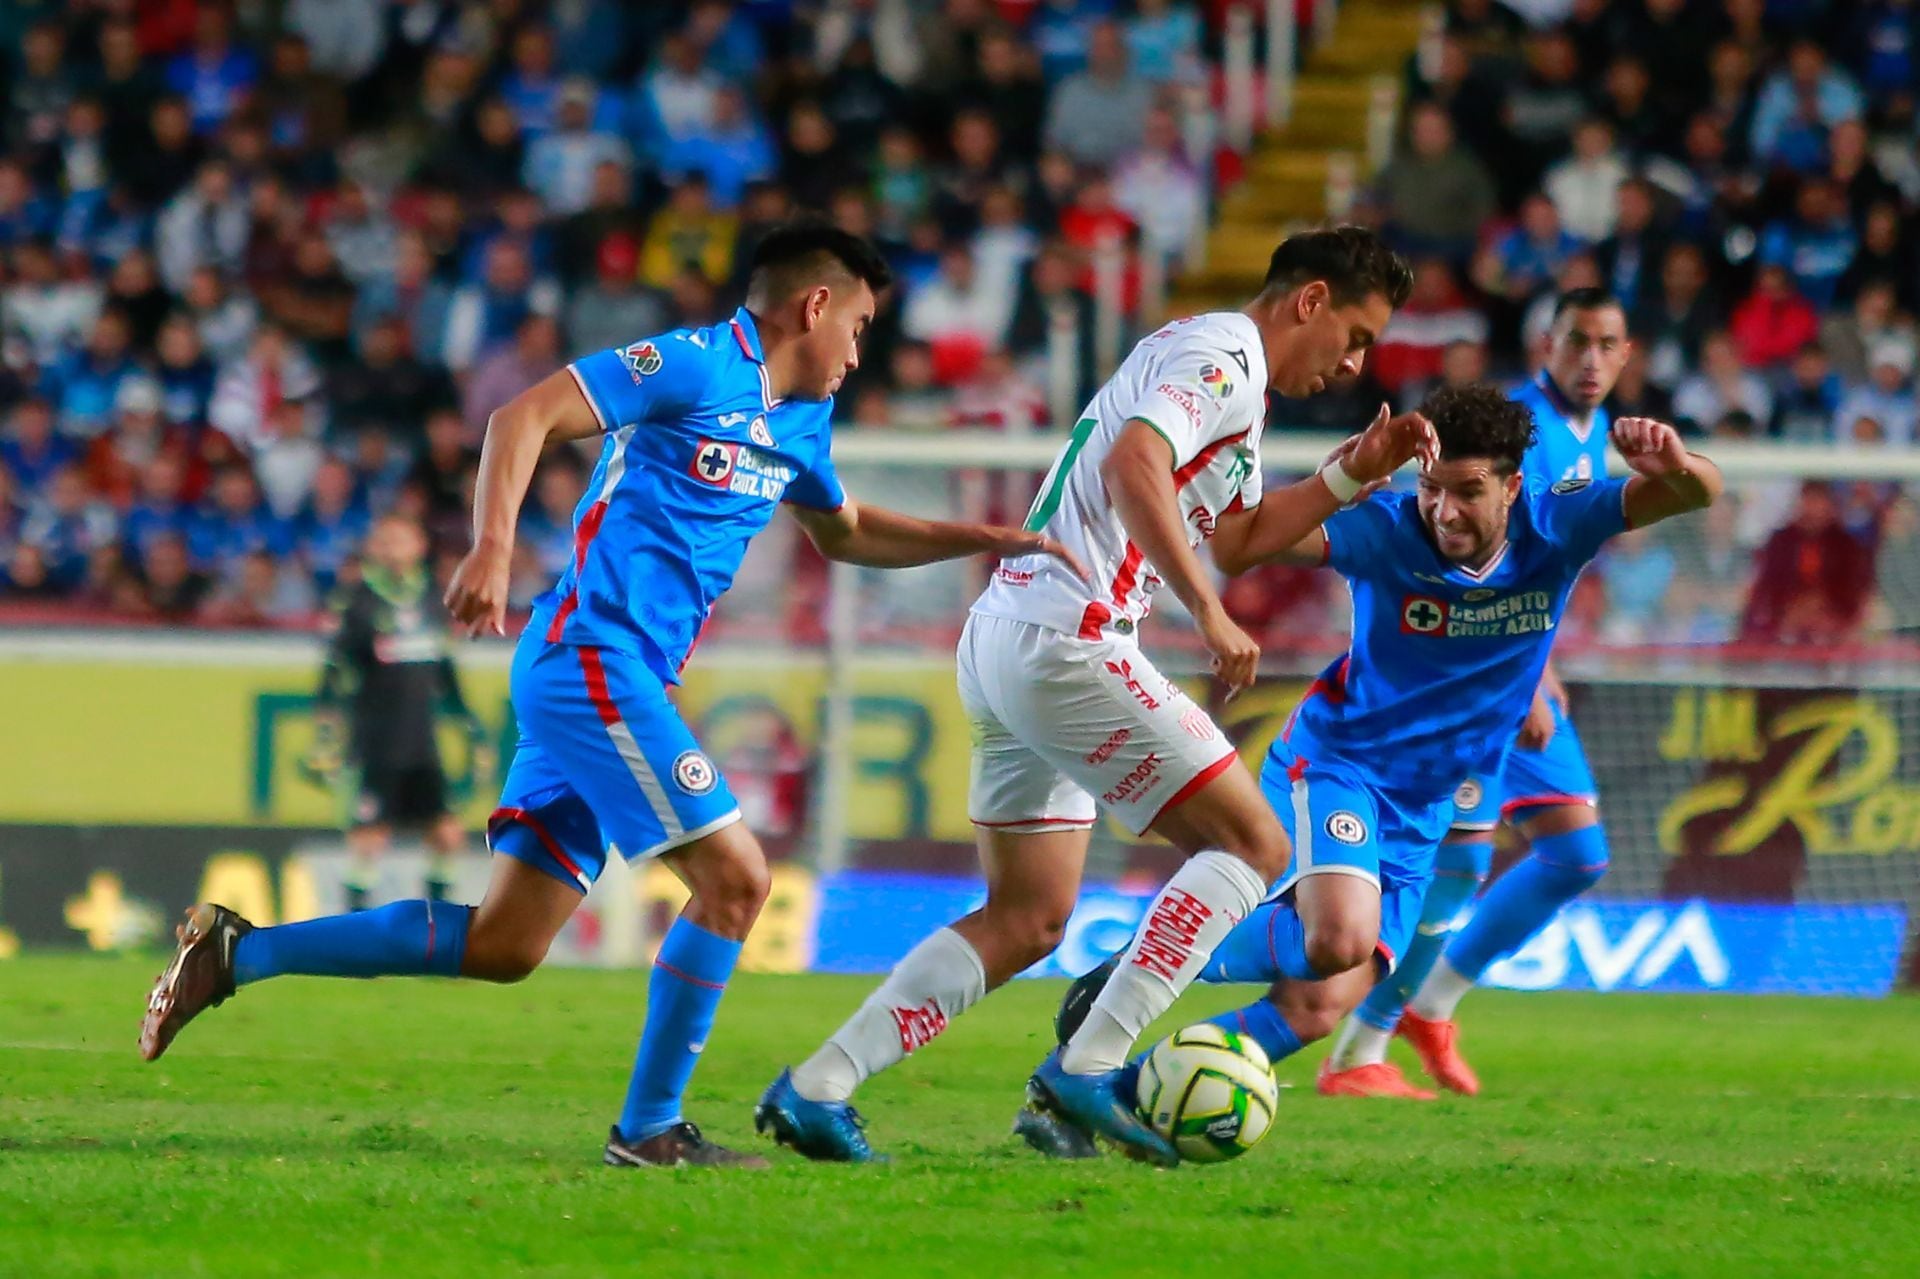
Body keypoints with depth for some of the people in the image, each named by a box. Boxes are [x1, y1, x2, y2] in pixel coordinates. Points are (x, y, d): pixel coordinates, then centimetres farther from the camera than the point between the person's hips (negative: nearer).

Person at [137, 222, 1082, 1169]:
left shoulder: (799, 423, 19)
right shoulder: (700, 365, -9)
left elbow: (845, 534, 37)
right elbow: (525, 416, -15)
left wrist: (984, 541, 28)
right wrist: (492, 549, -27)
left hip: (610, 681, 10)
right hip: (593, 657, -9)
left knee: (504, 945, 6)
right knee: (733, 877, -11)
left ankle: (238, 951, 10)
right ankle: (649, 1130, -4)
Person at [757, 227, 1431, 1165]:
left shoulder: (1226, 370, 24)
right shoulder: (1224, 355, -9)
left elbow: (1237, 537, 33)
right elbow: (1132, 465, -26)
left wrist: (1354, 475, 22)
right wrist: (1209, 613, -28)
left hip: (1003, 641, 10)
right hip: (1064, 639, -10)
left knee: (1028, 921, 12)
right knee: (1252, 846, -6)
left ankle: (816, 1088, 7)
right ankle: (1088, 1069, -13)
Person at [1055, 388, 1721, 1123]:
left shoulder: (1555, 532, -10)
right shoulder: (1386, 532, -20)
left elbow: (1699, 495, -17)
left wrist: (1675, 468, -42)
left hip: (1420, 814, 5)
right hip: (1335, 765, -5)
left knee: (1322, 1005, -5)